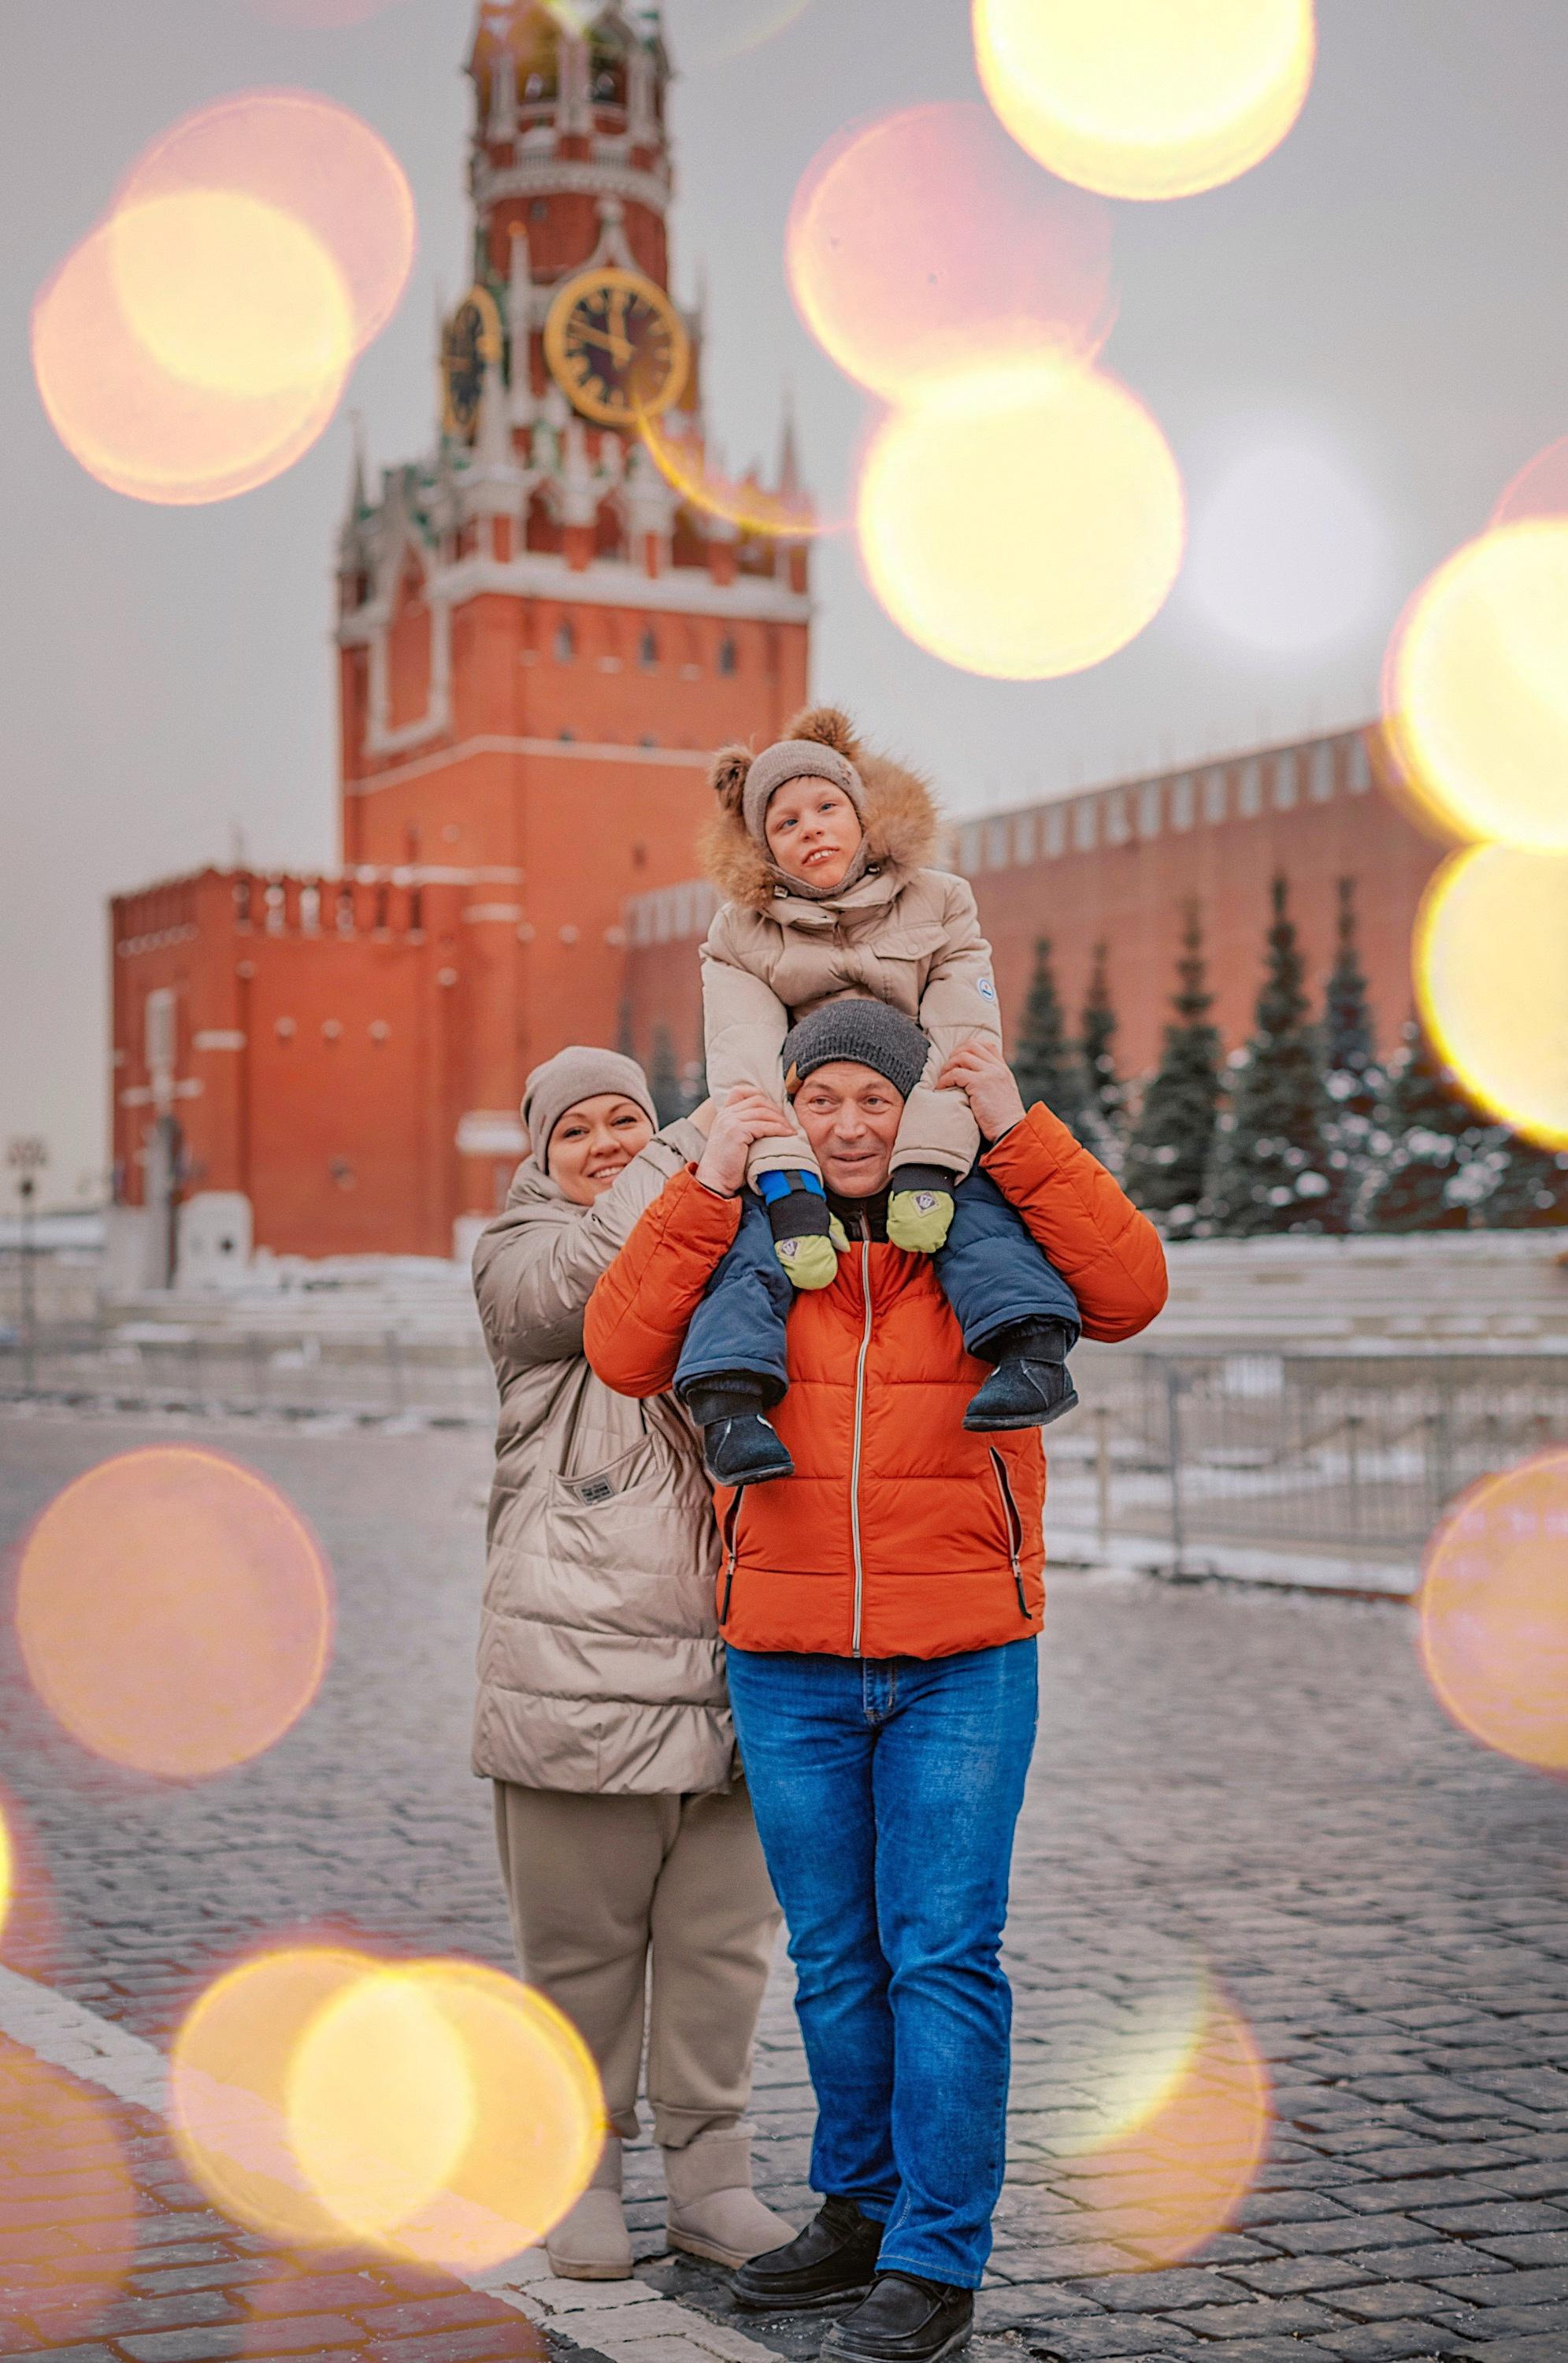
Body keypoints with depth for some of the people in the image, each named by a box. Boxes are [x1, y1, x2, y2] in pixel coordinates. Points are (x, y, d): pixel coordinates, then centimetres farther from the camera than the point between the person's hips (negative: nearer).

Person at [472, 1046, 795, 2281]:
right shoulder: (518, 1256, 7)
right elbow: (598, 1270, -15)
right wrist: (708, 1138, -9)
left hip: (726, 1662, 3)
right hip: (576, 1660, -3)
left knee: (722, 1939, 8)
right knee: (580, 1940, 4)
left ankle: (710, 2177, 20)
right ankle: (583, 2173, 19)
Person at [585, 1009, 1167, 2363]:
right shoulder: (747, 1243, 4)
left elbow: (1130, 1290, -15)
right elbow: (625, 1351, -8)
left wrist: (1019, 1129, -20)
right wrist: (709, 1183, -14)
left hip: (963, 1664, -2)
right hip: (789, 1666, 3)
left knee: (943, 1956, -4)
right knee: (837, 1961, 14)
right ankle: (862, 2212, 29)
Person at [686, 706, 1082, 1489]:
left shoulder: (938, 908, 6)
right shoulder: (741, 935, 5)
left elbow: (964, 1043, -10)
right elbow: (743, 1069, -13)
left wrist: (928, 1165, -29)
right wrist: (789, 1189, -32)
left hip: (922, 1141, 0)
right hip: (791, 1151, 0)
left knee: (978, 1213, -32)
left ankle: (1035, 1352, -49)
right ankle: (728, 1401, -45)